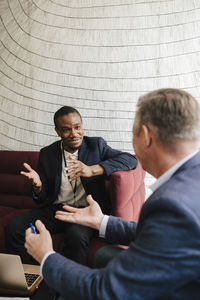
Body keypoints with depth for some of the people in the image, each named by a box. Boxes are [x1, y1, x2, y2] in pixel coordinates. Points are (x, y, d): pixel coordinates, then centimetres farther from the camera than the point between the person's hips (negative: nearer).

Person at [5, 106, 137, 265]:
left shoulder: (96, 145, 3)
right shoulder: (47, 153, 9)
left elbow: (131, 160, -11)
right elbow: (42, 198, 12)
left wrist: (91, 170, -22)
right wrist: (37, 185, -15)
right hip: (54, 209, 3)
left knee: (76, 235, -35)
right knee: (13, 228, -17)